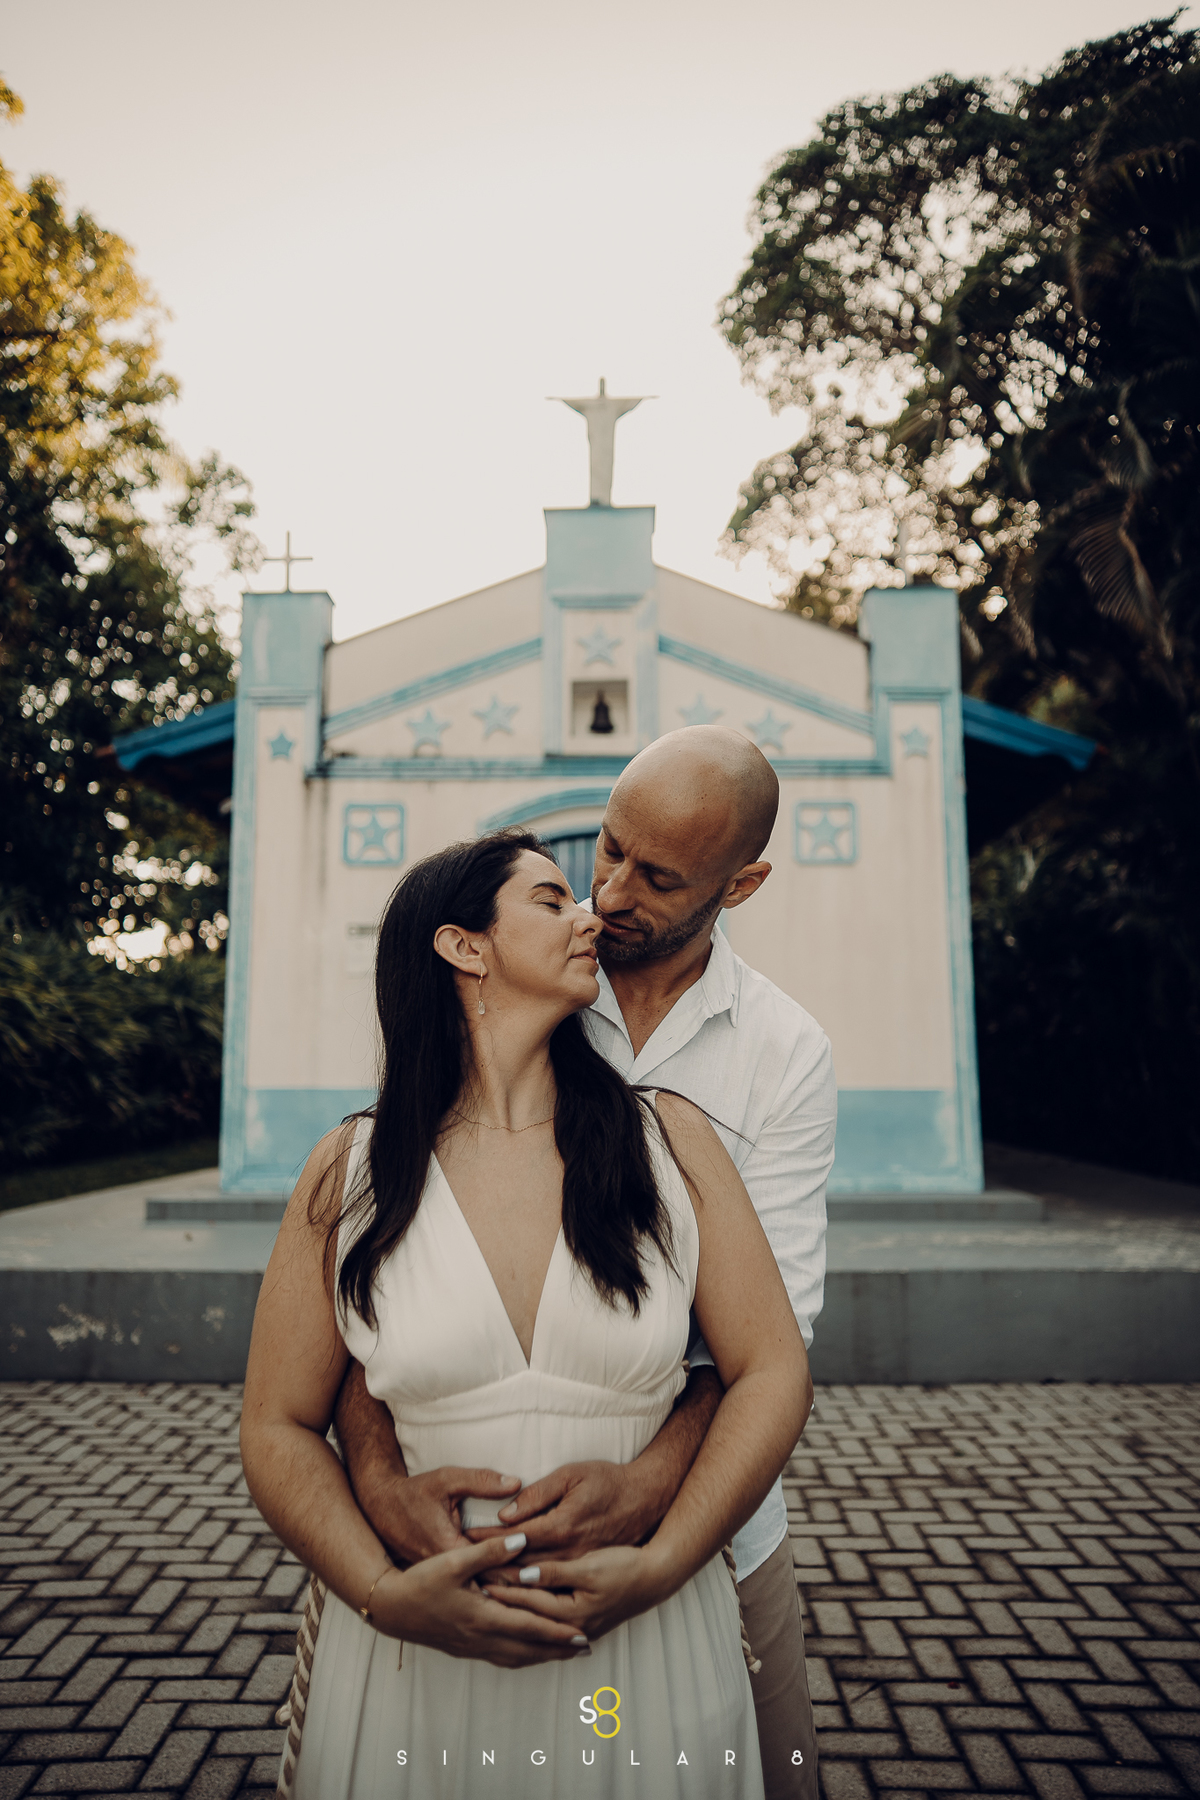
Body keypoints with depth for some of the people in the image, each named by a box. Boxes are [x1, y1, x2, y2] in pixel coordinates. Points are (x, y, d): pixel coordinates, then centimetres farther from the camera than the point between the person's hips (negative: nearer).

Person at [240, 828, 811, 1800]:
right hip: (416, 1656, 0)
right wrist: (384, 1595, -16)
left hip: (651, 1641, 1)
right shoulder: (351, 1172, -5)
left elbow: (774, 1374, -5)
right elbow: (279, 1428, -1)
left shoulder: (669, 1137, -4)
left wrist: (660, 1565, -15)